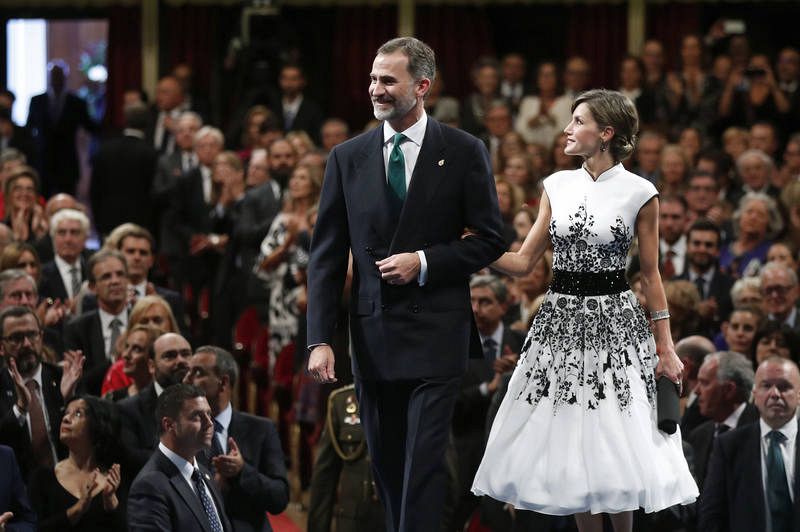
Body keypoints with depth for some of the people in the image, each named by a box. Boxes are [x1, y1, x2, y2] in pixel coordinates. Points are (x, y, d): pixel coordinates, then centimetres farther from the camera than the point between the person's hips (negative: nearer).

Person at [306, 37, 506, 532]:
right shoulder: (348, 158, 6)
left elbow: (491, 240, 3)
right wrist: (320, 340, -3)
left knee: (425, 464, -10)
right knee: (387, 468, 9)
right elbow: (327, 256, 5)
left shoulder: (463, 152, 0)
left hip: (436, 333, -3)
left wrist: (425, 262, -12)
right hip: (373, 335, 3)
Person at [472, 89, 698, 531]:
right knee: (568, 446, 4)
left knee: (614, 447, -4)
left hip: (614, 323, -4)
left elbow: (650, 275, 0)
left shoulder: (638, 193, -4)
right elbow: (523, 261, 6)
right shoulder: (557, 186, 7)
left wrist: (666, 348, -1)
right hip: (560, 320, 4)